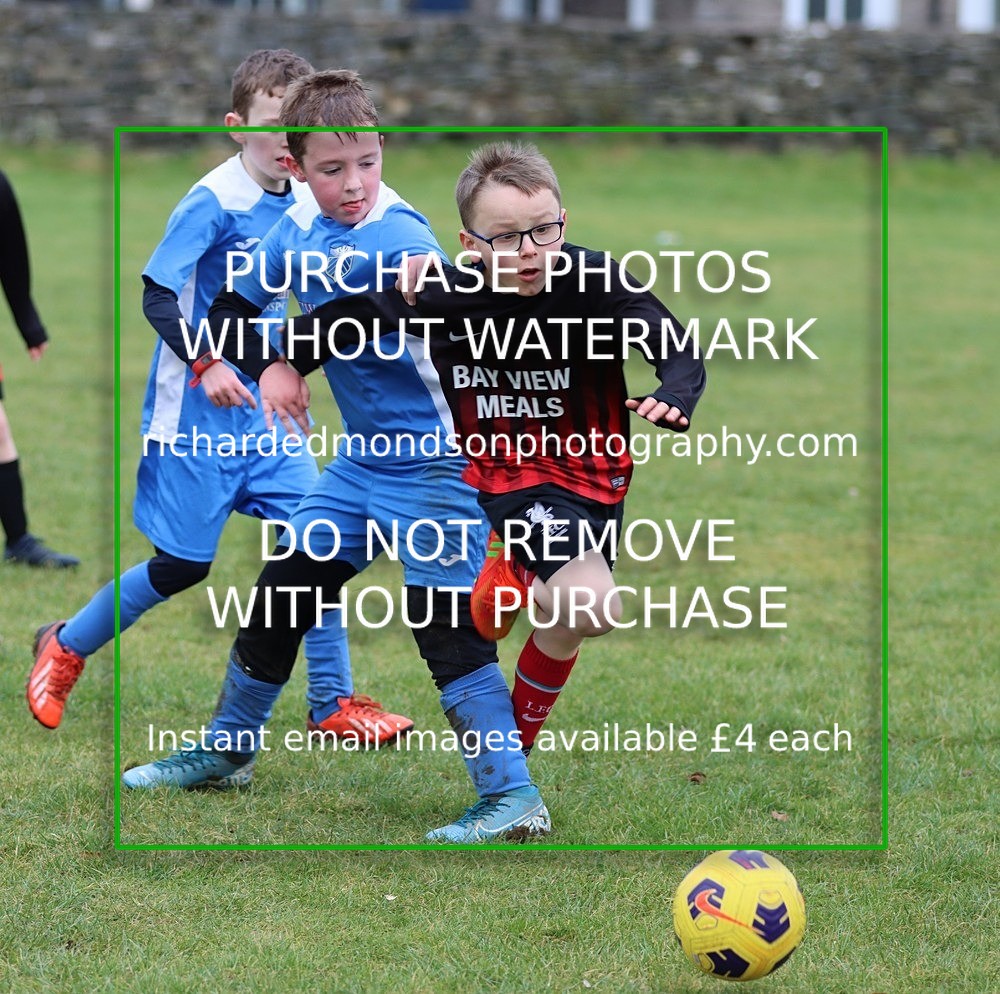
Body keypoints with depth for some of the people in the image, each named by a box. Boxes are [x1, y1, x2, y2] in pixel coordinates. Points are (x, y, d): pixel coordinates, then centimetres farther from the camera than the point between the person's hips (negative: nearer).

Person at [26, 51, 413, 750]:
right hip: (198, 419, -6)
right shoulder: (215, 201, -18)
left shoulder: (303, 202, 2)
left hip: (269, 412, 6)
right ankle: (65, 647, 26)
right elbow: (157, 297, -20)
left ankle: (333, 705, 5)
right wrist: (208, 363, -30)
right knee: (181, 568, 3)